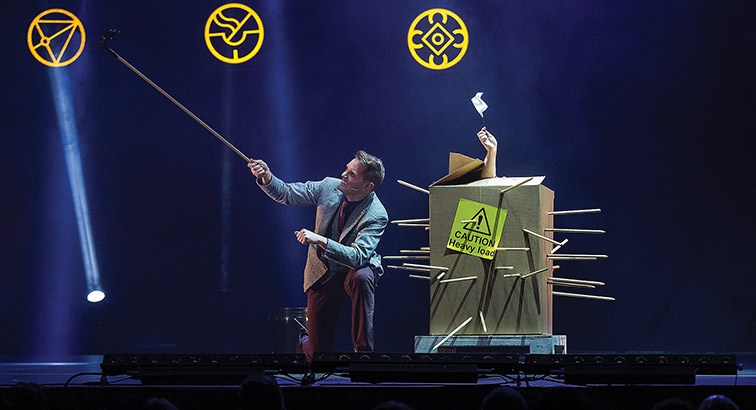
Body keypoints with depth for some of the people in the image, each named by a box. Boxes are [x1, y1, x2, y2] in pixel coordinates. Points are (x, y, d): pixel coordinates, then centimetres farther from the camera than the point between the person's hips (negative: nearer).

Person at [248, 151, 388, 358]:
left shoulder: (376, 216, -24)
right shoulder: (329, 187, -11)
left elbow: (358, 256, -34)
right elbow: (286, 194, -2)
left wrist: (319, 240, -42)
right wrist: (266, 177, -22)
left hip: (355, 270, -3)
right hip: (322, 274, 3)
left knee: (362, 277, -42)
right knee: (320, 354, 0)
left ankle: (363, 351, -30)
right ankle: (307, 345, 42)